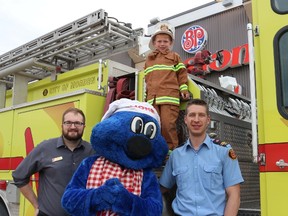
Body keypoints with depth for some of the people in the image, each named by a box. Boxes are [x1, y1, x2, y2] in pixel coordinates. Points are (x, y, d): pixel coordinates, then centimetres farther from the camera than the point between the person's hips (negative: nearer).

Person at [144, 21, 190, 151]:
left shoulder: (174, 57, 15)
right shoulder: (149, 60, 24)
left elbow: (182, 74, 10)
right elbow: (146, 79, 23)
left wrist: (184, 90, -1)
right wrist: (144, 97, 19)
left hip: (170, 96, -4)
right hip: (152, 98, 4)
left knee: (168, 124, -13)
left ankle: (172, 149, -2)